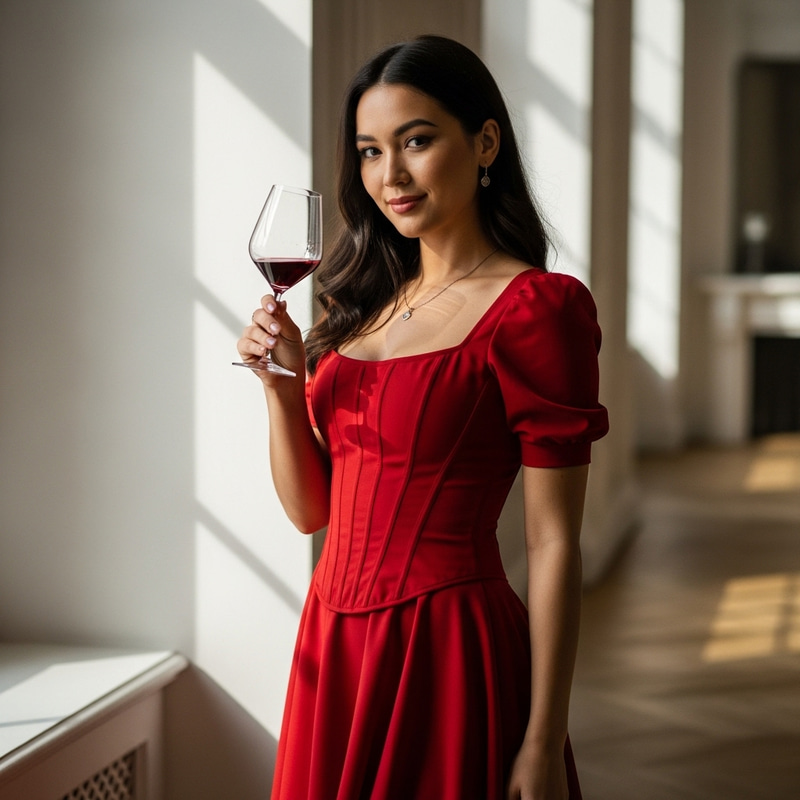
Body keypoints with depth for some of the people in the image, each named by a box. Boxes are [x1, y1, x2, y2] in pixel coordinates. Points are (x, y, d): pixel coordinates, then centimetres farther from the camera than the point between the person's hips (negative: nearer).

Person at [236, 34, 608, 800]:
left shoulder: (534, 307, -12)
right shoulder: (367, 301, 9)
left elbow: (552, 545, -13)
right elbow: (310, 508, 11)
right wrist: (282, 384, -5)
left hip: (448, 650, -7)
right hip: (334, 643, 7)